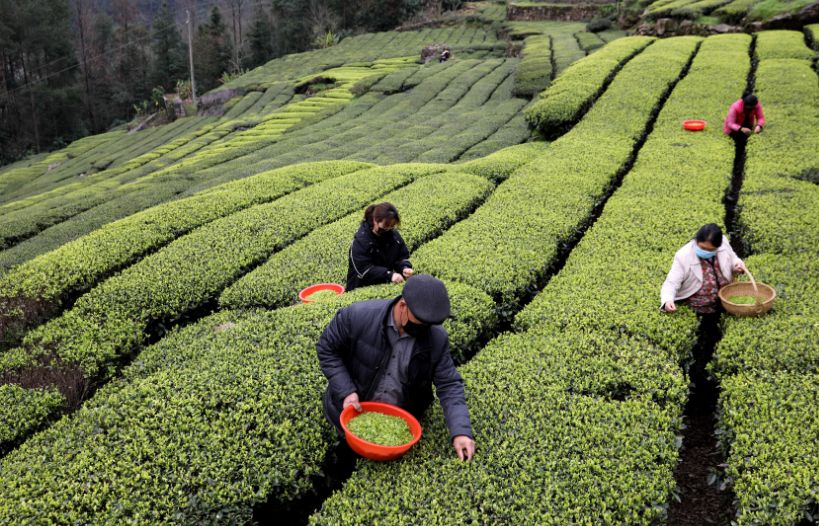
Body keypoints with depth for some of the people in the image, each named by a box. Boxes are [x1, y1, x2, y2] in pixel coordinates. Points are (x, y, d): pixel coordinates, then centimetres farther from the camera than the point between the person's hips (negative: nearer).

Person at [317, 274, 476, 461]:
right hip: (352, 411, -1)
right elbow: (326, 349, -12)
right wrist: (346, 391, -21)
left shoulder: (437, 338, -20)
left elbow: (449, 385, -15)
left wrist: (461, 431, -28)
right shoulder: (358, 316, -26)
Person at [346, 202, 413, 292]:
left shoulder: (393, 234, 3)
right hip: (362, 289, -5)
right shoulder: (361, 240, -15)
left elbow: (402, 256, 11)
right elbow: (364, 269, -21)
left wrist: (405, 267, -13)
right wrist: (389, 275, -32)